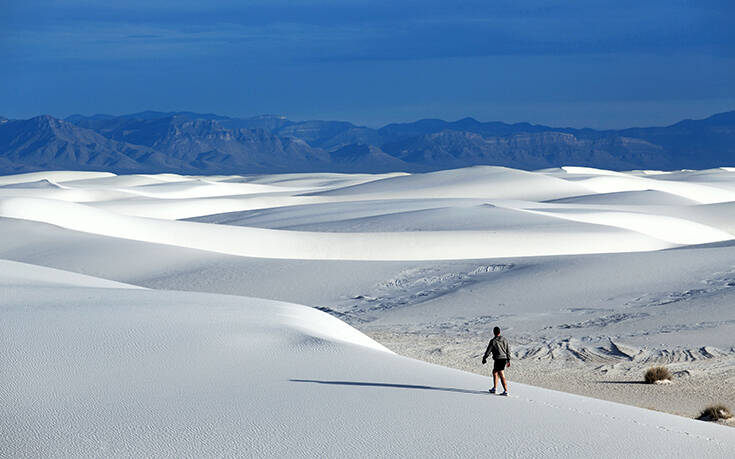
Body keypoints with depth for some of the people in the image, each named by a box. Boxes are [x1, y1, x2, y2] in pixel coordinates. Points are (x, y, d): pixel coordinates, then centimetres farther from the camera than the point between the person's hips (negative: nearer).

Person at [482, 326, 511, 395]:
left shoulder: (493, 341, -11)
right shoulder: (504, 340, 6)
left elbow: (488, 351, -5)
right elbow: (508, 350, 10)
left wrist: (484, 358, 10)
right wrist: (509, 360, 17)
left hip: (498, 360, -7)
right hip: (504, 359, 7)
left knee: (502, 376, -7)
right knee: (494, 372, 23)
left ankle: (506, 391, -11)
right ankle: (494, 388, 28)